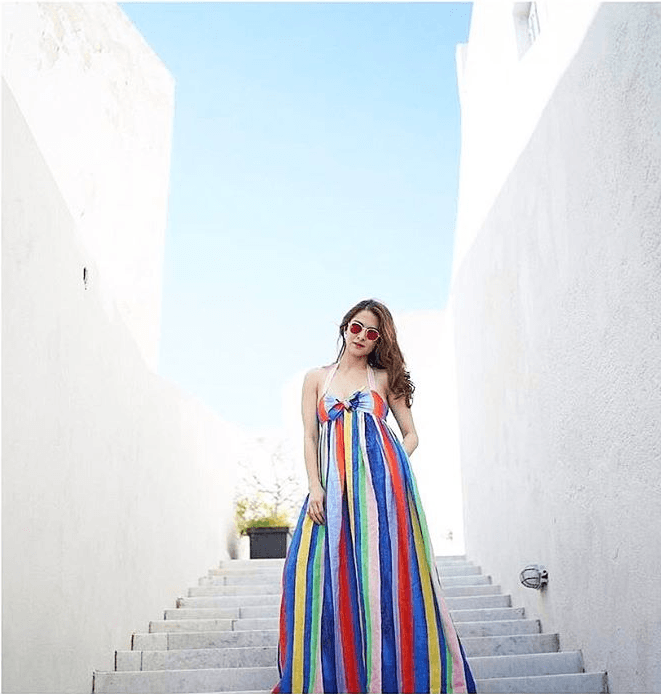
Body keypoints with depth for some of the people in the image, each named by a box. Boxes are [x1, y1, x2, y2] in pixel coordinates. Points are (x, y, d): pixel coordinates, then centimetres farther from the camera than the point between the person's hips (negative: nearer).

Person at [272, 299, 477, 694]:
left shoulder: (385, 377, 13)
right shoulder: (317, 378, 16)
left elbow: (411, 434, 12)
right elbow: (310, 437, 10)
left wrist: (392, 469, -5)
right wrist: (315, 487, -3)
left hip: (381, 480, -1)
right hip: (334, 483, 2)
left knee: (382, 570, -5)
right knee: (324, 570, -6)